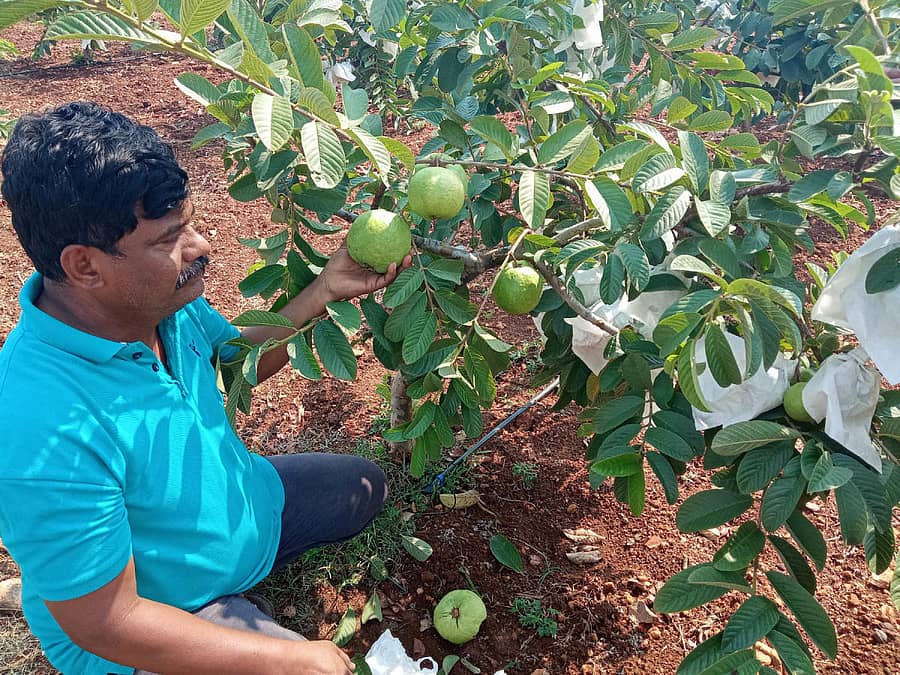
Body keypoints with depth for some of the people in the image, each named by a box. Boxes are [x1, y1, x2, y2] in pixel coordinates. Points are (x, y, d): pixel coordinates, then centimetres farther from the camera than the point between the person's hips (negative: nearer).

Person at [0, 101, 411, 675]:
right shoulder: (47, 433, -39)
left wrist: (327, 290, -9)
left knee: (365, 486, 19)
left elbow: (240, 357, 5)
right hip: (148, 622, -7)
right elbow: (106, 624, -30)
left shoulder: (159, 298, -16)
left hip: (237, 496, 7)